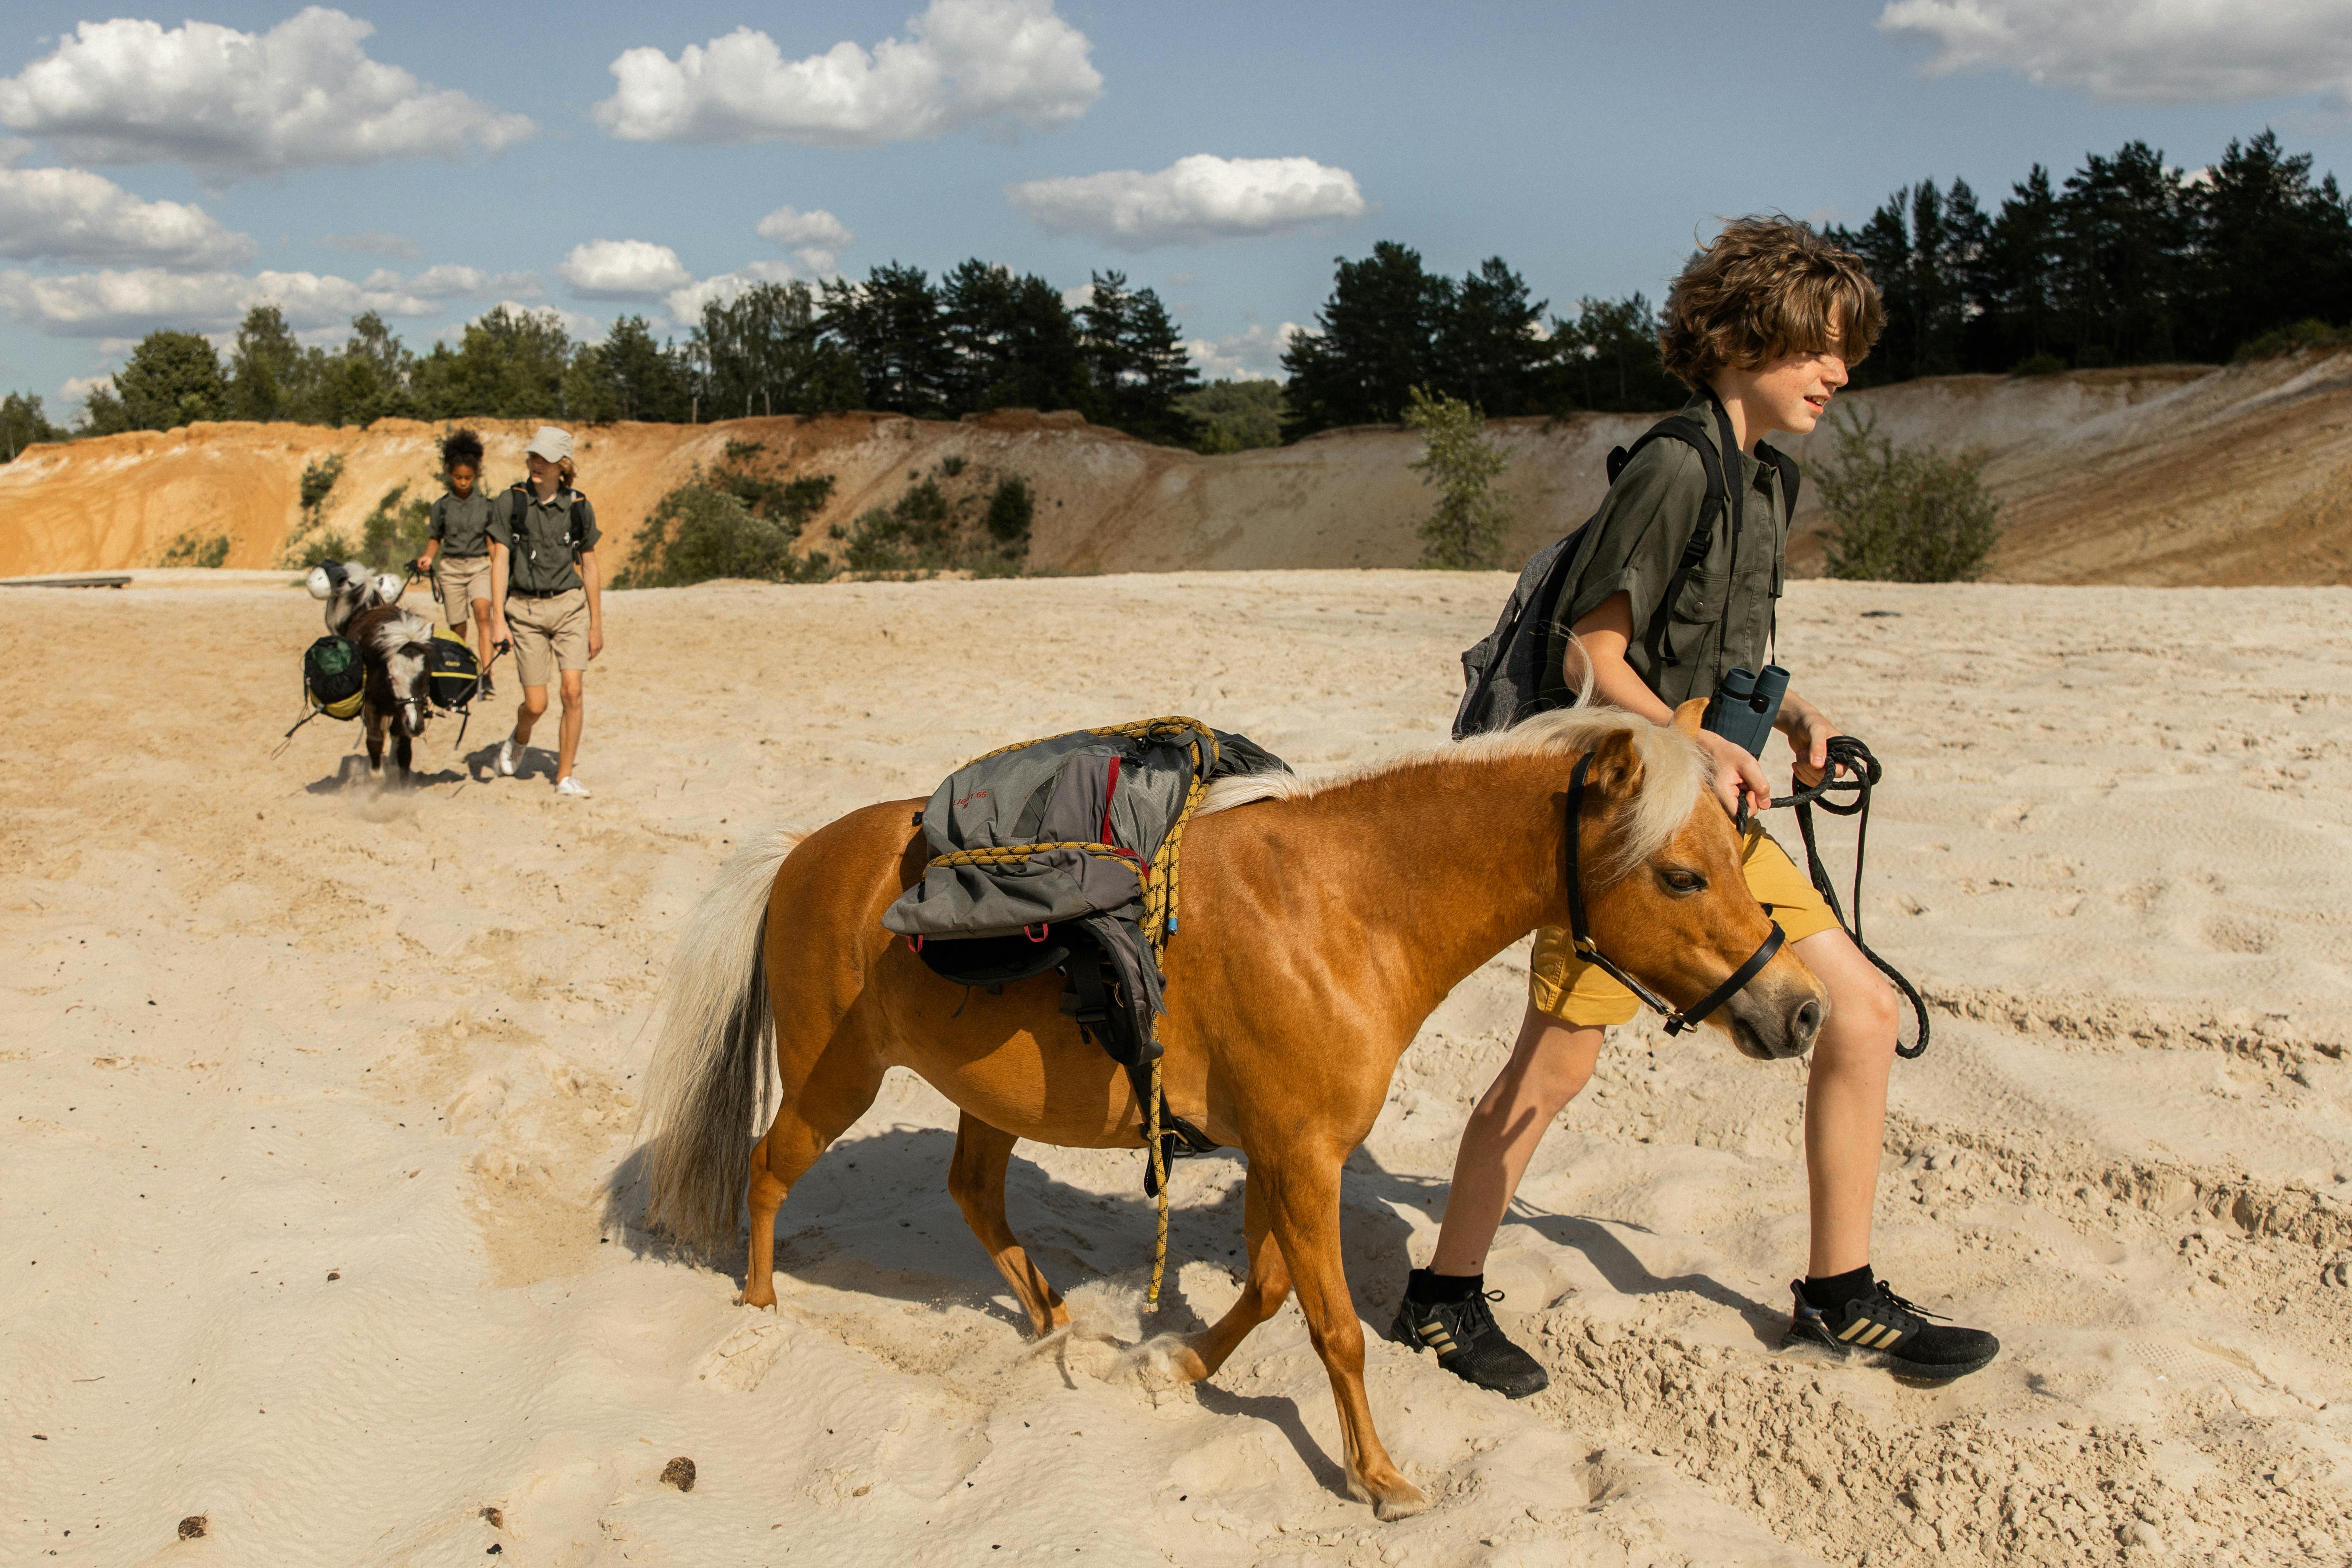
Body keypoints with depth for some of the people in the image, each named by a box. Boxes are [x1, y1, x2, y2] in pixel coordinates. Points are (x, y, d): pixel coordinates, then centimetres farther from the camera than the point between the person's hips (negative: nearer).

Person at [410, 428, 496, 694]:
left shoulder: (486, 505, 4)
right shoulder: (442, 506, 6)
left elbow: (491, 541, 8)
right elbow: (435, 538, 12)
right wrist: (428, 558, -7)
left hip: (480, 566, -2)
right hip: (451, 567, 2)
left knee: (482, 614, -25)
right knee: (457, 627, 3)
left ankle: (486, 677, -32)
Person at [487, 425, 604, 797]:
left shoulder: (579, 508, 3)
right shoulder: (510, 503, -2)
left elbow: (589, 567, 10)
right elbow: (500, 561, -5)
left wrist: (597, 625, 10)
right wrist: (498, 619, -12)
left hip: (569, 605, 1)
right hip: (526, 609, -1)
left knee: (574, 691, -12)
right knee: (536, 704, -1)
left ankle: (565, 776, 1)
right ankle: (518, 742, 35)